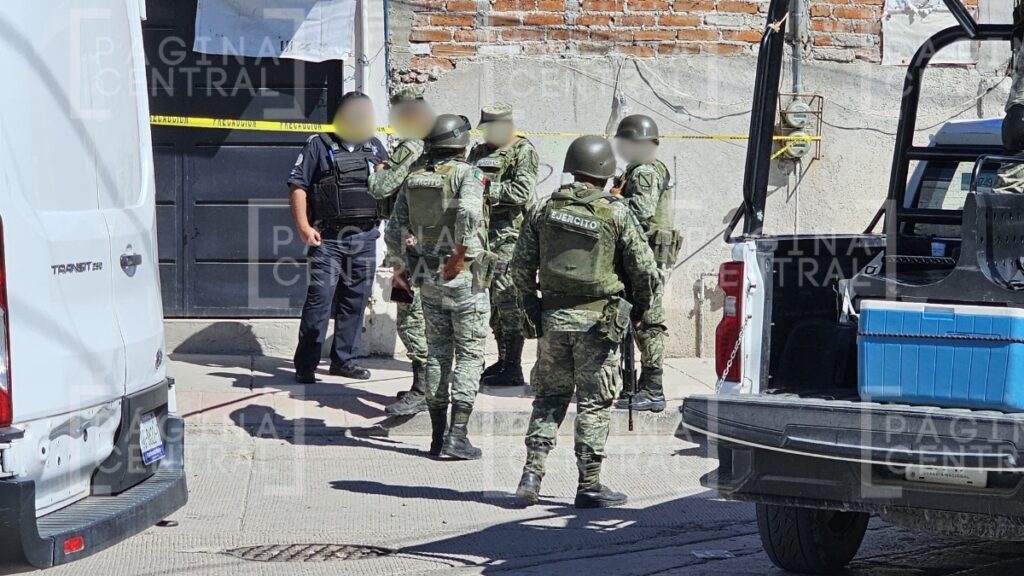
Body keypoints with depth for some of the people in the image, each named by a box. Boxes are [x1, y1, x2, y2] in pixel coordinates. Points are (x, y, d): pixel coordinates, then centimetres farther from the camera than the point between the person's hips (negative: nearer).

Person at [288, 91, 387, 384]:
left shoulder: (374, 147, 14)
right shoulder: (319, 146, 0)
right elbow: (298, 185, -4)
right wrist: (303, 226, -12)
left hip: (365, 238, 5)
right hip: (328, 238, -5)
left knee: (356, 299, 8)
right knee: (320, 298, -10)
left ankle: (343, 359, 19)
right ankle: (305, 365, -7)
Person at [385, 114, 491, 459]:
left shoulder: (413, 180, 7)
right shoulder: (466, 174, -11)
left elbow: (394, 234, 7)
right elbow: (468, 212, -31)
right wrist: (460, 256, -20)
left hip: (429, 279, 5)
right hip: (464, 277, -5)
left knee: (437, 354, 13)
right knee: (469, 355, 1)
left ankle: (438, 435, 15)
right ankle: (457, 436, -7)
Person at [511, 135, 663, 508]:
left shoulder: (546, 209, 3)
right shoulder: (616, 213, -8)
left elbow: (521, 265, 7)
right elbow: (644, 270, -7)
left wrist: (531, 302, 21)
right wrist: (649, 311, 7)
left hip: (554, 315, 4)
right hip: (598, 319, -4)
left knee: (549, 396, 15)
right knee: (594, 402, 3)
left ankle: (532, 474, 6)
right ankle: (589, 486, 5)